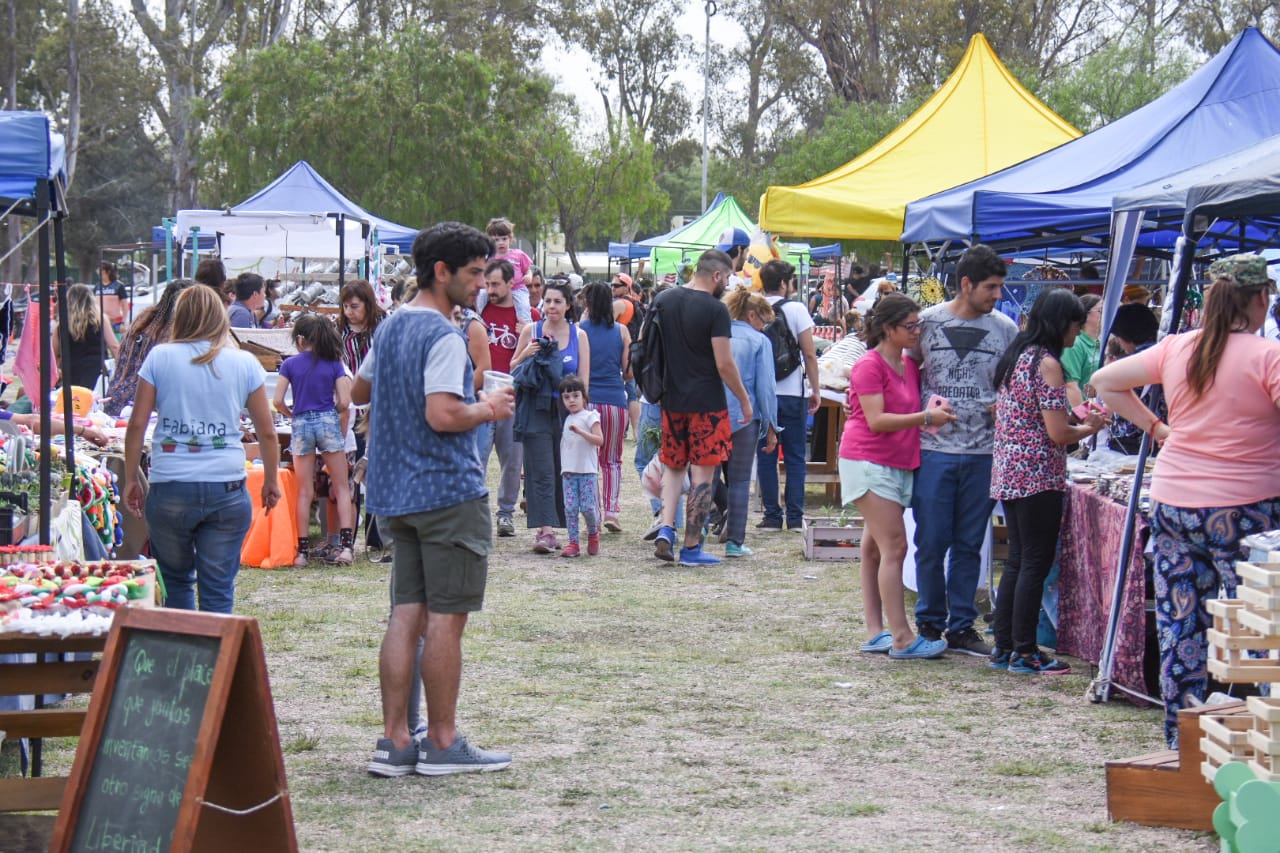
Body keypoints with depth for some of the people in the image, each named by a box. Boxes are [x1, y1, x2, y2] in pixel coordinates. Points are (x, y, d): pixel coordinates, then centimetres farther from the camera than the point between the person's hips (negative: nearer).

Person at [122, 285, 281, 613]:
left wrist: (131, 479, 11)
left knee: (176, 583, 16)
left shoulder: (160, 357, 3)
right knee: (218, 592, 3)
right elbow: (267, 432, 7)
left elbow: (137, 424, 1)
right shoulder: (245, 364, 4)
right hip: (226, 489, 0)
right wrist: (271, 481, 21)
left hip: (170, 489, 0)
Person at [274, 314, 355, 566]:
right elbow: (344, 402, -3)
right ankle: (346, 544, -8)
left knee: (304, 492, 5)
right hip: (329, 422, 0)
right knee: (341, 488, 5)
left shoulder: (290, 364, 1)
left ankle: (303, 549, 4)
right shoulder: (334, 363, 2)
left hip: (301, 425, 0)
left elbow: (278, 401, -4)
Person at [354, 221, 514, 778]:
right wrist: (487, 409, -10)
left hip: (398, 495, 9)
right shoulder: (443, 337, -15)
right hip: (448, 492, -9)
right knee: (446, 617, -2)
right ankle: (442, 743, 4)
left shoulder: (391, 328, 14)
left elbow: (358, 391, 29)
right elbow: (443, 416, -26)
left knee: (407, 613, 8)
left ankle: (394, 742, 8)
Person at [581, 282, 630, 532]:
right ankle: (611, 509, -2)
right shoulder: (621, 330, 3)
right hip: (615, 399, 1)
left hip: (586, 399, -1)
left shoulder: (579, 330, -1)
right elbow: (628, 369, 6)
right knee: (612, 460, 12)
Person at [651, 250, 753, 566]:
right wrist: (745, 400, -3)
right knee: (702, 474, 1)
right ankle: (692, 547, 2)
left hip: (671, 401, 6)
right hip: (706, 403, -6)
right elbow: (724, 365, -15)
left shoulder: (663, 300, 5)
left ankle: (666, 528, 2)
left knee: (673, 466, 19)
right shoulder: (715, 310, -14)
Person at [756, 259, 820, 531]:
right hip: (792, 393, -2)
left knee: (766, 456, 6)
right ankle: (795, 516, 3)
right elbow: (809, 354, -5)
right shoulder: (795, 309, -4)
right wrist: (815, 390, 3)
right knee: (794, 457, 5)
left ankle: (772, 515, 5)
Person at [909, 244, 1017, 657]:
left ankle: (961, 626, 16)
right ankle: (929, 623, 15)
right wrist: (927, 407, -3)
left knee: (969, 545, 8)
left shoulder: (1004, 329, 6)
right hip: (934, 449, -2)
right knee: (931, 543, 2)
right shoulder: (927, 322, 1)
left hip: (982, 453, 2)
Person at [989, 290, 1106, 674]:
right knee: (1036, 563, -3)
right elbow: (1058, 434, -18)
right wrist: (1091, 427, 1)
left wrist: (1077, 421, 20)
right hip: (1038, 475, -9)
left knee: (1017, 560, 14)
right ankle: (1024, 653, 0)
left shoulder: (1015, 357, 13)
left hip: (1008, 472, 9)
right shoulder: (1047, 364, -15)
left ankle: (1004, 647, 17)